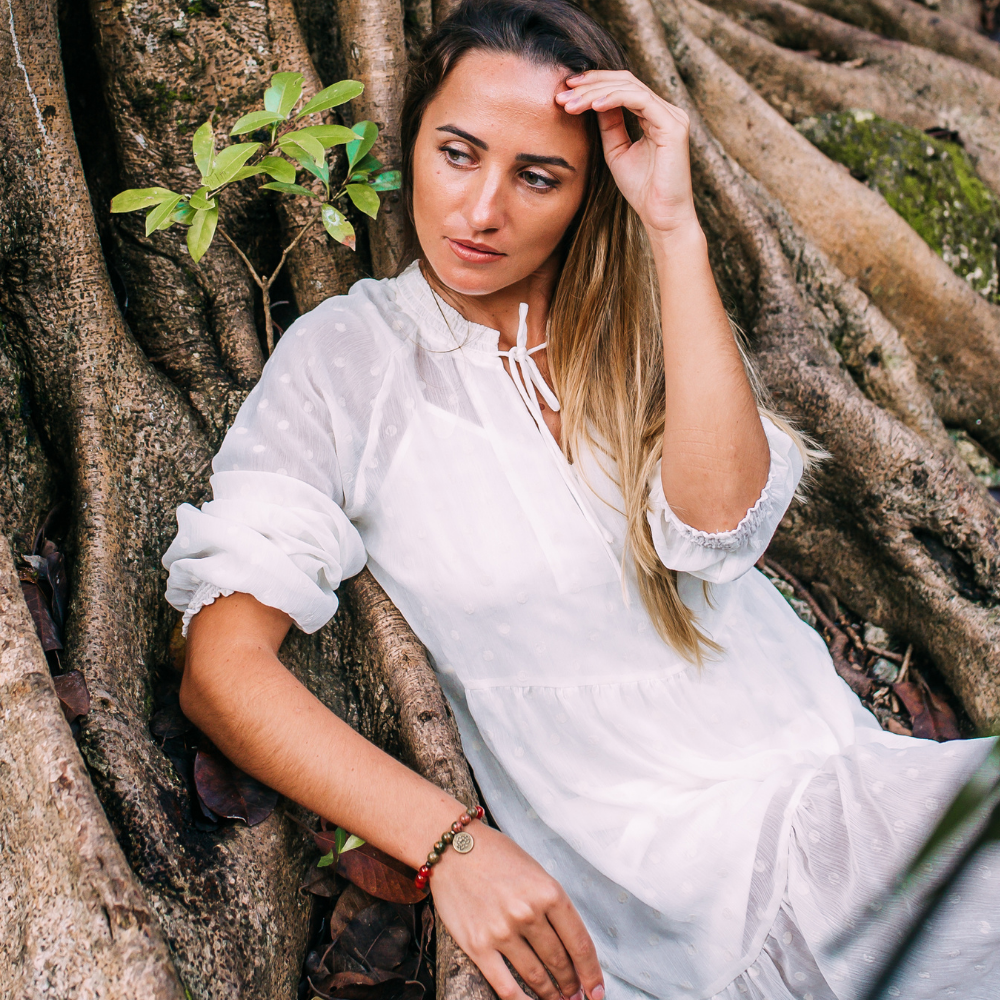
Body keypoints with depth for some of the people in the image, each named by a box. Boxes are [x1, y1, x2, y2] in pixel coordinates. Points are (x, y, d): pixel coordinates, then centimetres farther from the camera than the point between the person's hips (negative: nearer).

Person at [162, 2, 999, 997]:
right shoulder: (344, 359, -2)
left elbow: (719, 522, -12)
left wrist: (674, 226, -14)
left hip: (837, 769, 4)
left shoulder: (631, 324, 9)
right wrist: (452, 840, -24)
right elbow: (222, 665, -12)